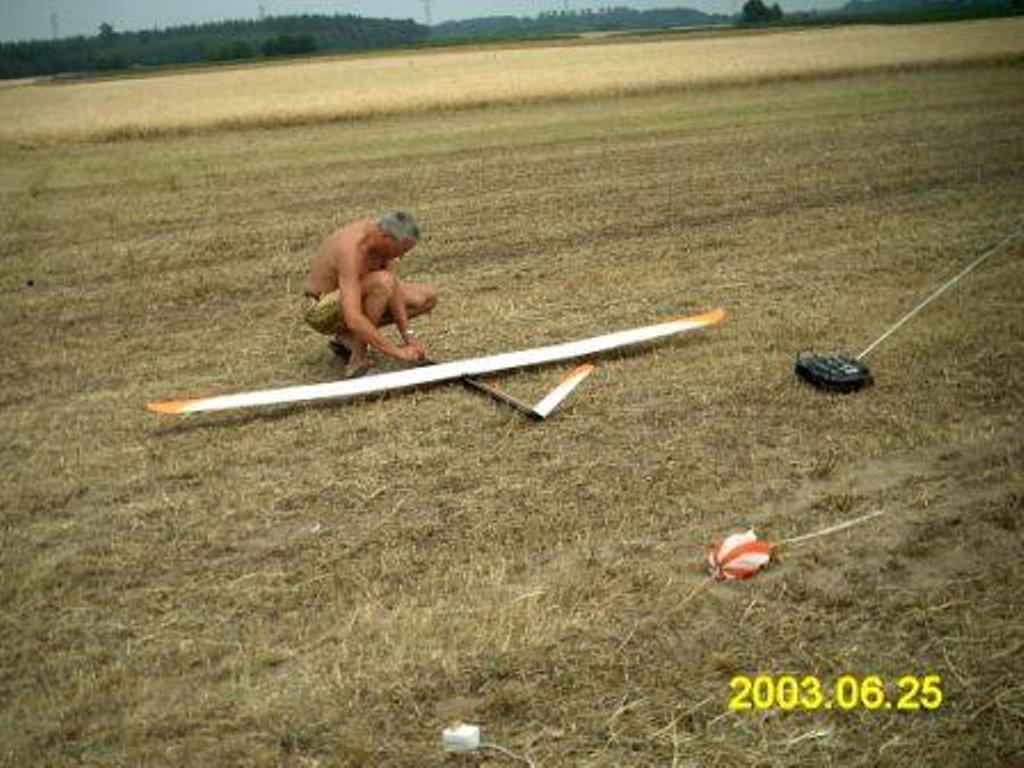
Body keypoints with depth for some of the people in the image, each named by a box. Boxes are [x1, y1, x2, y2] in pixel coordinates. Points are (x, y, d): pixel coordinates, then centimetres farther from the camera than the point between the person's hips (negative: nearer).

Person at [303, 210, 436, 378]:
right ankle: (357, 362, -24)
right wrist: (397, 352, -42)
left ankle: (348, 337, 3)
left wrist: (408, 337, -19)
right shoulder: (352, 251, -36)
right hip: (322, 312, -8)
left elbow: (394, 288, -10)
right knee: (383, 282, -36)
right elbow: (353, 320, -44)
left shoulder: (383, 231, -12)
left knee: (427, 298, 2)